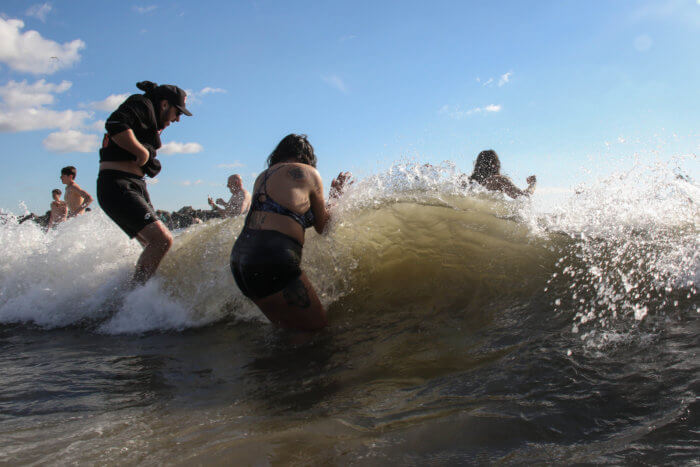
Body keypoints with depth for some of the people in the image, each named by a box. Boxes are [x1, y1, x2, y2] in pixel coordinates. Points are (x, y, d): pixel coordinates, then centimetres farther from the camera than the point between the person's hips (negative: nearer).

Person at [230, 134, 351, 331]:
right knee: (317, 327, 0)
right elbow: (323, 227, 14)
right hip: (273, 261, -8)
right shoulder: (308, 172, 5)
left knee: (289, 328, 17)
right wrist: (335, 194, 30)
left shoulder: (262, 177, 24)